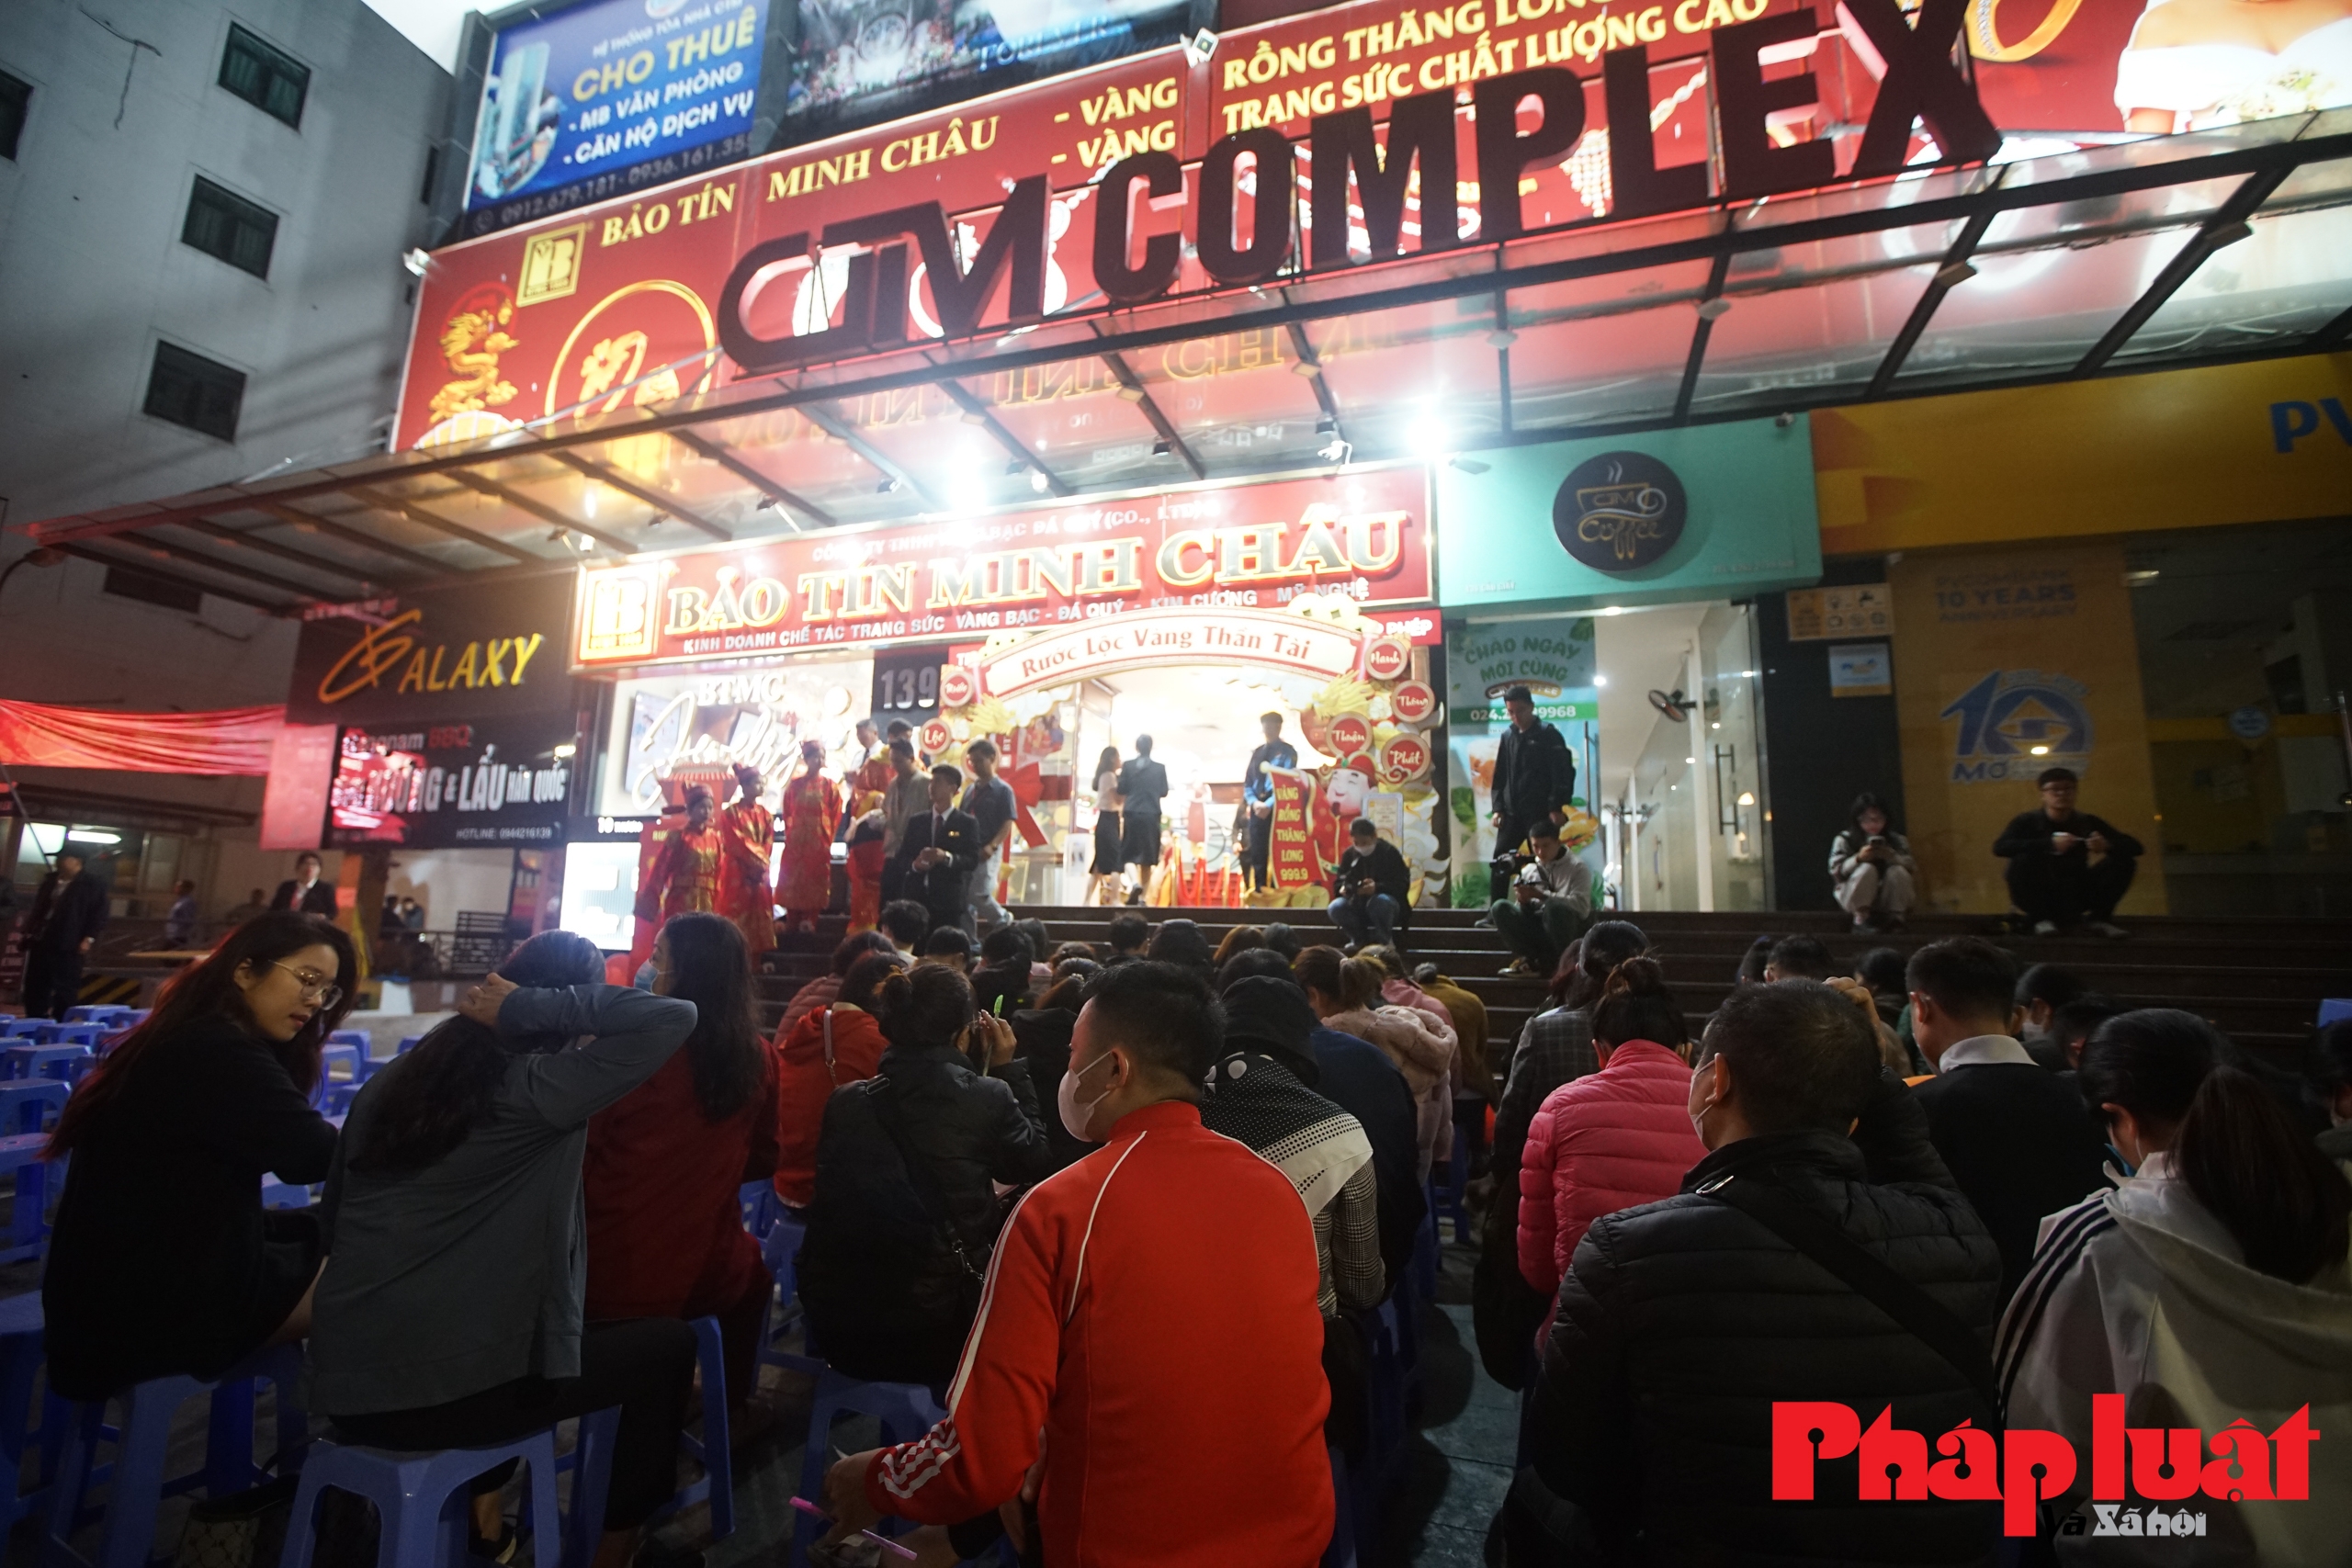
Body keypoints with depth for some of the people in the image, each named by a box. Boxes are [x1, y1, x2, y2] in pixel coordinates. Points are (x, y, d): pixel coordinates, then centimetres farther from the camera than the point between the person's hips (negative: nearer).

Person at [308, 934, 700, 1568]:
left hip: (345, 1384, 7)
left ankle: (481, 1514, 39)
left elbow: (334, 1218, 15)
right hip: (449, 1390, -7)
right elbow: (675, 1016, -24)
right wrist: (533, 1007, -17)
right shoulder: (537, 1087, -16)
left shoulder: (391, 1080, 4)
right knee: (668, 1345, 12)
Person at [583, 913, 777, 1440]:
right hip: (701, 1283, 1)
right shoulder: (757, 1059, -7)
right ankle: (732, 1411, 43)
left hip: (605, 1279, -1)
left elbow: (580, 1157, -6)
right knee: (752, 1269, 36)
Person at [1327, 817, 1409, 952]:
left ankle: (1385, 940, -9)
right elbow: (1338, 882, 5)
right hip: (1357, 905, 3)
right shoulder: (1349, 854, 3)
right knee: (1336, 908, -28)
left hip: (1386, 902, -3)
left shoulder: (1389, 852, -8)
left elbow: (1403, 885, -15)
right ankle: (1358, 937, 2)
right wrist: (1343, 888, -21)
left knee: (1380, 901, -39)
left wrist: (1378, 887, -33)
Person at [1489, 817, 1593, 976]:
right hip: (1537, 930, 4)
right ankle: (1531, 960, -18)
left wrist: (1541, 895, -22)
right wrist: (1523, 902, -15)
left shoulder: (1577, 867, -1)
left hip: (1570, 930, -4)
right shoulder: (1527, 871, 11)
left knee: (1553, 906, -36)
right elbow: (1525, 912, 10)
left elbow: (1582, 906, -15)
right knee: (1500, 907, -19)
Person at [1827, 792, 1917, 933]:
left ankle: (1896, 918, -12)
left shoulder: (1897, 841, 3)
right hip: (1854, 900, -2)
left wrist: (1893, 857, -27)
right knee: (1867, 868, -30)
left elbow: (1912, 867, -8)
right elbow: (1836, 872, -14)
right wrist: (1858, 859, -30)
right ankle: (1861, 918, -18)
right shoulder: (1844, 840, -6)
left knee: (1898, 871, -25)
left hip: (1888, 900, 2)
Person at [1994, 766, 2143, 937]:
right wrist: (2049, 844, -38)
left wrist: (2108, 846, -24)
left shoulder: (2087, 822, 1)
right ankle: (2041, 919, -15)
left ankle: (2099, 918, 0)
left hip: (2075, 897, 4)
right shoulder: (2028, 821, -10)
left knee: (2125, 860, -9)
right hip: (2039, 896, -4)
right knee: (2024, 859, -32)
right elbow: (1999, 847, -28)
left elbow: (2134, 846, 0)